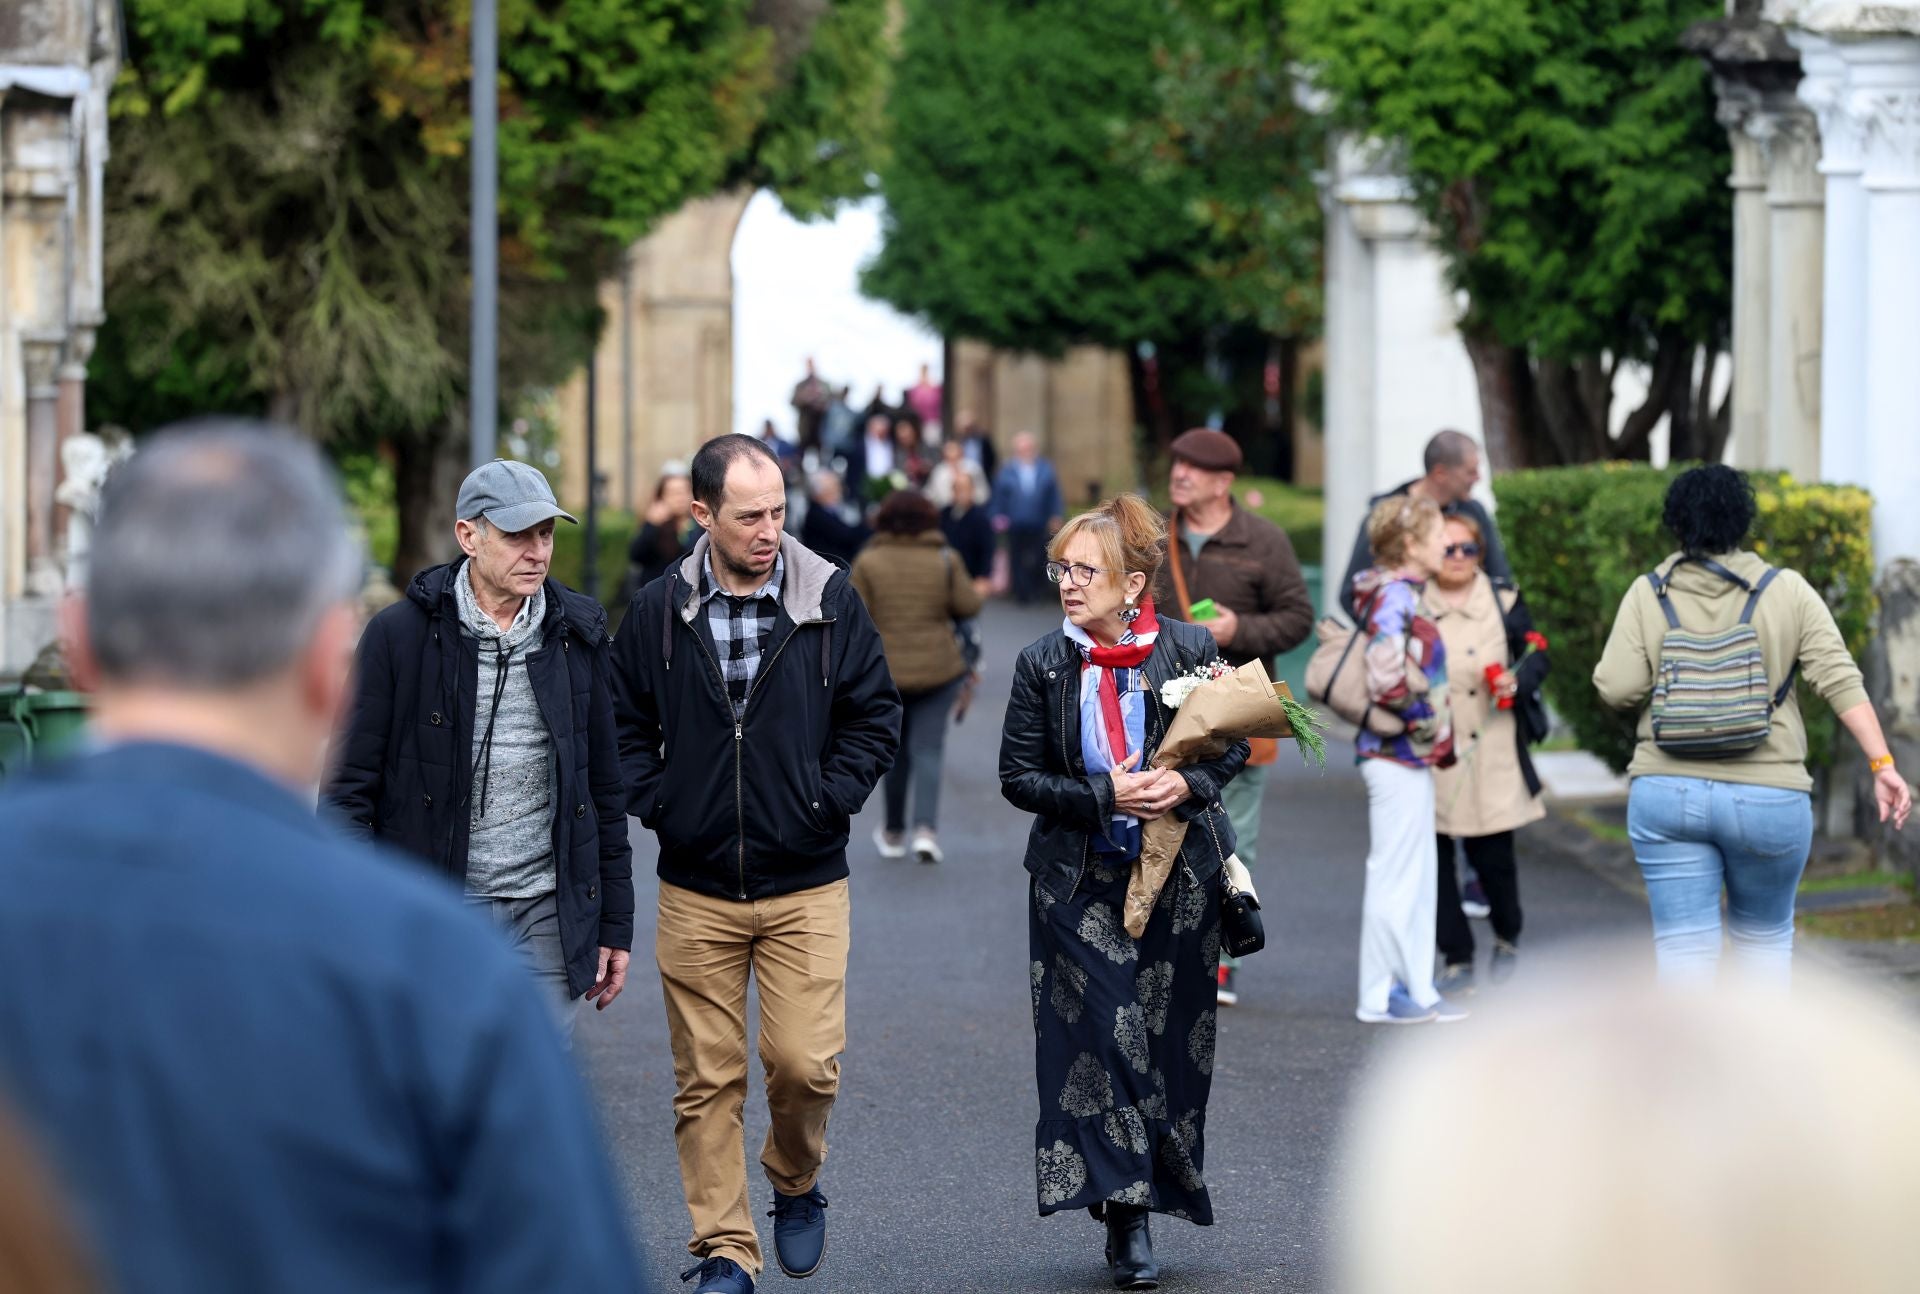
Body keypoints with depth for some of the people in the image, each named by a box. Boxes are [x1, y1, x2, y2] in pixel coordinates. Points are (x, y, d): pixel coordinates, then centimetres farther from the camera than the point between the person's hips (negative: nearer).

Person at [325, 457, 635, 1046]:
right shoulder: (400, 633, -4)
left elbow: (605, 791, 13)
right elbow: (348, 792, -2)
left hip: (548, 920, 3)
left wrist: (614, 925, 12)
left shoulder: (577, 633, 7)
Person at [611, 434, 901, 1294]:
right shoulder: (659, 611, 0)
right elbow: (625, 728, 10)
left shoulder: (829, 600, -2)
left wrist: (827, 802, -4)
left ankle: (796, 1183, 21)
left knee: (805, 1062, -9)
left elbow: (875, 717, 5)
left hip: (805, 884, -1)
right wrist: (656, 806, -3)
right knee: (707, 1081, 3)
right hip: (695, 890, 1)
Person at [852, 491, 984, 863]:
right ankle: (926, 828, -18)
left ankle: (893, 833, 22)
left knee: (896, 752, 14)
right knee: (927, 750, 0)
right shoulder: (945, 559, -3)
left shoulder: (869, 562, -5)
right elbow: (968, 606, -4)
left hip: (885, 670, 0)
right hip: (937, 667, 0)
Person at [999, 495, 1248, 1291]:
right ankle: (1126, 1218, -4)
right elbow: (1018, 777, -2)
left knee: (1171, 1037, 4)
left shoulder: (1191, 651, -3)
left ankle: (1159, 1188, 19)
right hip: (1081, 885, -1)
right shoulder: (1043, 667, -3)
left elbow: (1234, 745, 6)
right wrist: (1104, 797, -16)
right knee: (1103, 1038, -7)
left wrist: (1189, 783, -15)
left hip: (1179, 879, 1)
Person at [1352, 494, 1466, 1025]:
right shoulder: (1393, 598, -17)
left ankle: (1415, 990, 18)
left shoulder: (1405, 595, 13)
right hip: (1397, 754, -10)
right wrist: (1429, 724, -15)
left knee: (1420, 875, 13)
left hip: (1410, 756, 10)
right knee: (1396, 876, -4)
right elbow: (1387, 679, -27)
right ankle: (1382, 996, 2)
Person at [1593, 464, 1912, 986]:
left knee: (1685, 951, 0)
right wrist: (1883, 765, -7)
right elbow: (1841, 680, -7)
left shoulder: (1648, 595, 0)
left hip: (1667, 793, 0)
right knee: (1765, 933, 21)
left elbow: (1615, 688, -5)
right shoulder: (1787, 592, 0)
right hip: (1768, 798, 0)